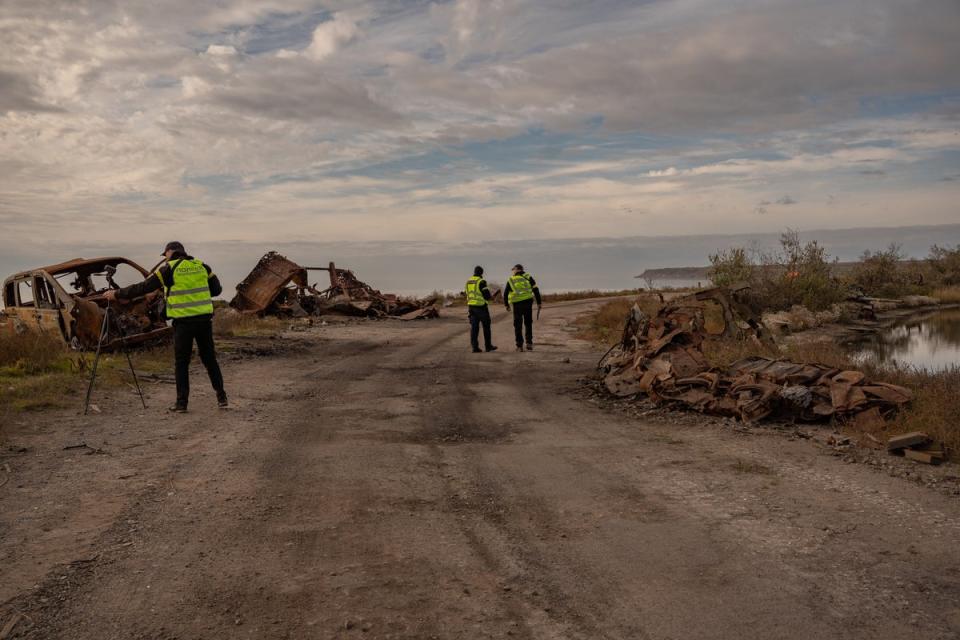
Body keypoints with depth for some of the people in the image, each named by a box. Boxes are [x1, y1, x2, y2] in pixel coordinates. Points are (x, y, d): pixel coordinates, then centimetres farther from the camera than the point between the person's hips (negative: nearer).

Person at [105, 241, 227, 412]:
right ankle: (221, 397, 10)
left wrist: (117, 294, 7)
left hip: (183, 321, -3)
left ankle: (182, 402, 5)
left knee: (181, 362, 6)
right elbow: (217, 289, 11)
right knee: (209, 358, 12)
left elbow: (143, 287, -2)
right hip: (204, 318, 4)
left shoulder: (169, 269, -2)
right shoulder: (201, 266, 9)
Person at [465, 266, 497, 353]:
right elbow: (487, 295, -16)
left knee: (474, 327, 3)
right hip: (481, 306, -6)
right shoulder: (481, 282, -12)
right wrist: (490, 297, 8)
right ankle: (488, 346, 13)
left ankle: (475, 347, -4)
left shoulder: (468, 282, 10)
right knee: (486, 326, 7)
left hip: (471, 306, 6)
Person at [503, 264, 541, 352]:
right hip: (528, 302, 1)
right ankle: (529, 343, 5)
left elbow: (505, 293, 7)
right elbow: (536, 290, 1)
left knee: (518, 325, 8)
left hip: (517, 304, -1)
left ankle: (519, 345, 5)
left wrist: (507, 305, 18)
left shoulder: (511, 279, 7)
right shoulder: (528, 277, 8)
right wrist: (539, 302, 4)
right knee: (528, 324, 14)